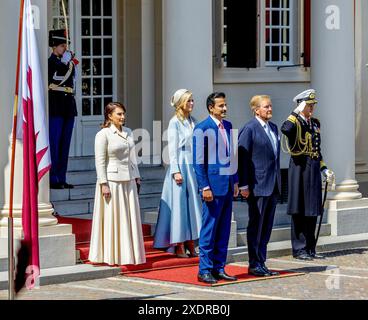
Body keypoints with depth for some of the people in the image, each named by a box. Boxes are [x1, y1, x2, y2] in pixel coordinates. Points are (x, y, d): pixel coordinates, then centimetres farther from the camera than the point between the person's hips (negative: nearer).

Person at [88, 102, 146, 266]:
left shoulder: (128, 132, 11)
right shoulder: (103, 134, -9)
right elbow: (100, 161, -11)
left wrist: (137, 177, 13)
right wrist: (103, 184, -16)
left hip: (128, 181, 6)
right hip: (112, 181, -6)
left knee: (130, 218, 9)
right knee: (112, 218, 0)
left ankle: (128, 253, 17)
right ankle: (111, 256, 8)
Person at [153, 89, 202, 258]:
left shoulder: (193, 122, 13)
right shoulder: (175, 122, -6)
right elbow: (172, 149, -9)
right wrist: (176, 171, -15)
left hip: (193, 165, 7)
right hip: (180, 164, -7)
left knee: (193, 204, 6)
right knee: (179, 204, -3)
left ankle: (191, 245, 11)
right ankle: (179, 246, 0)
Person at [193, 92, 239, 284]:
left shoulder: (227, 126, 13)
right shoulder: (202, 129, -8)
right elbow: (199, 161, -10)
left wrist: (235, 181, 15)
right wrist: (204, 187, -15)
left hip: (227, 184, 7)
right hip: (213, 185, -7)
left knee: (224, 230, 9)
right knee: (209, 229, -4)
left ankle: (219, 268, 15)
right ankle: (205, 270, 2)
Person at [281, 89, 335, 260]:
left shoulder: (315, 123, 15)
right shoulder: (295, 122, -7)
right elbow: (285, 129, -34)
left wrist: (324, 170, 15)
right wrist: (297, 112, -22)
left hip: (314, 169, 7)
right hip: (300, 168, -7)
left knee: (312, 210, 10)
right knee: (299, 211, -2)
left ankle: (310, 248, 16)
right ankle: (299, 249, 4)